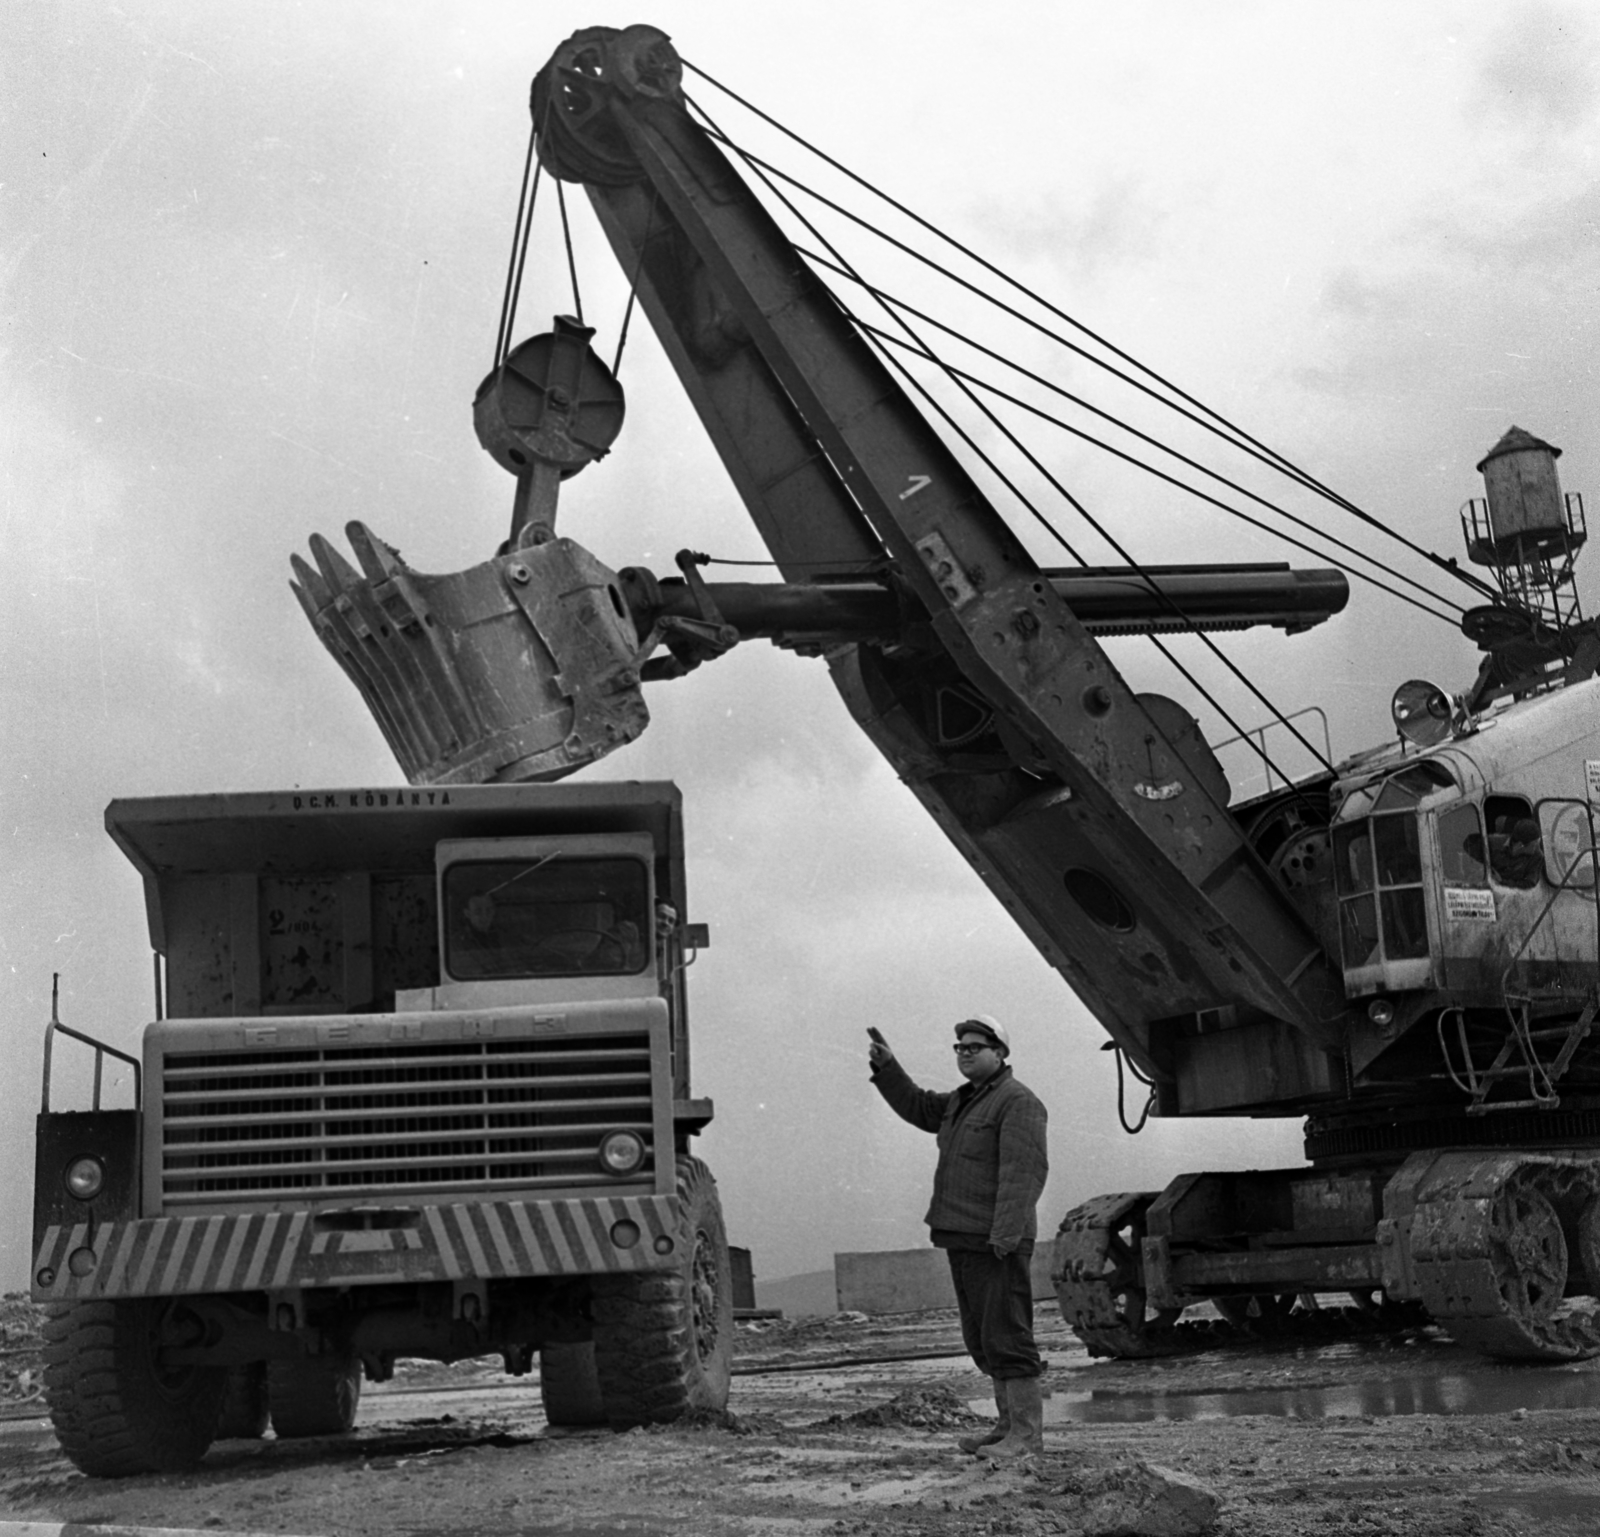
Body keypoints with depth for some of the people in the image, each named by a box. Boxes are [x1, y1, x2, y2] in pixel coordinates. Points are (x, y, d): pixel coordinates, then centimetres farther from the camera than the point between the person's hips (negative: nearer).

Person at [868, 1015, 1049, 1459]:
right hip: (963, 1239, 10)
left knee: (1006, 1337, -9)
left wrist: (1005, 1235, -28)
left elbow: (1023, 1171, -20)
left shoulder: (1017, 1102, -12)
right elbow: (916, 1108, 27)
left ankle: (1028, 1433, -6)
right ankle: (1010, 1425, 20)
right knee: (983, 1339, 13)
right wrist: (886, 1067, 13)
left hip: (995, 1243, -10)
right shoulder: (965, 1101, 18)